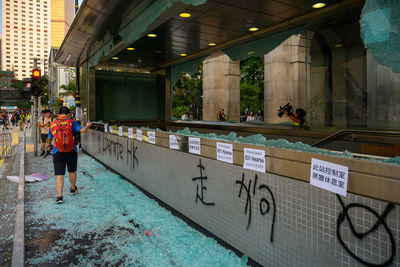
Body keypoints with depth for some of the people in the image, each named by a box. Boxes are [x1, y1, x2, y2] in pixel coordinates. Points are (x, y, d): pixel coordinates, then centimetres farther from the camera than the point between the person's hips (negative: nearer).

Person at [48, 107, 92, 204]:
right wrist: (88, 125, 6)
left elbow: (49, 138, 14)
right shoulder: (71, 122, -5)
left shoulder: (53, 124, 3)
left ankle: (59, 196, -7)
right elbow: (82, 130, -15)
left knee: (59, 174, 0)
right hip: (71, 152, 0)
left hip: (58, 152, 0)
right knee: (72, 171, 20)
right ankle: (73, 188, 38)